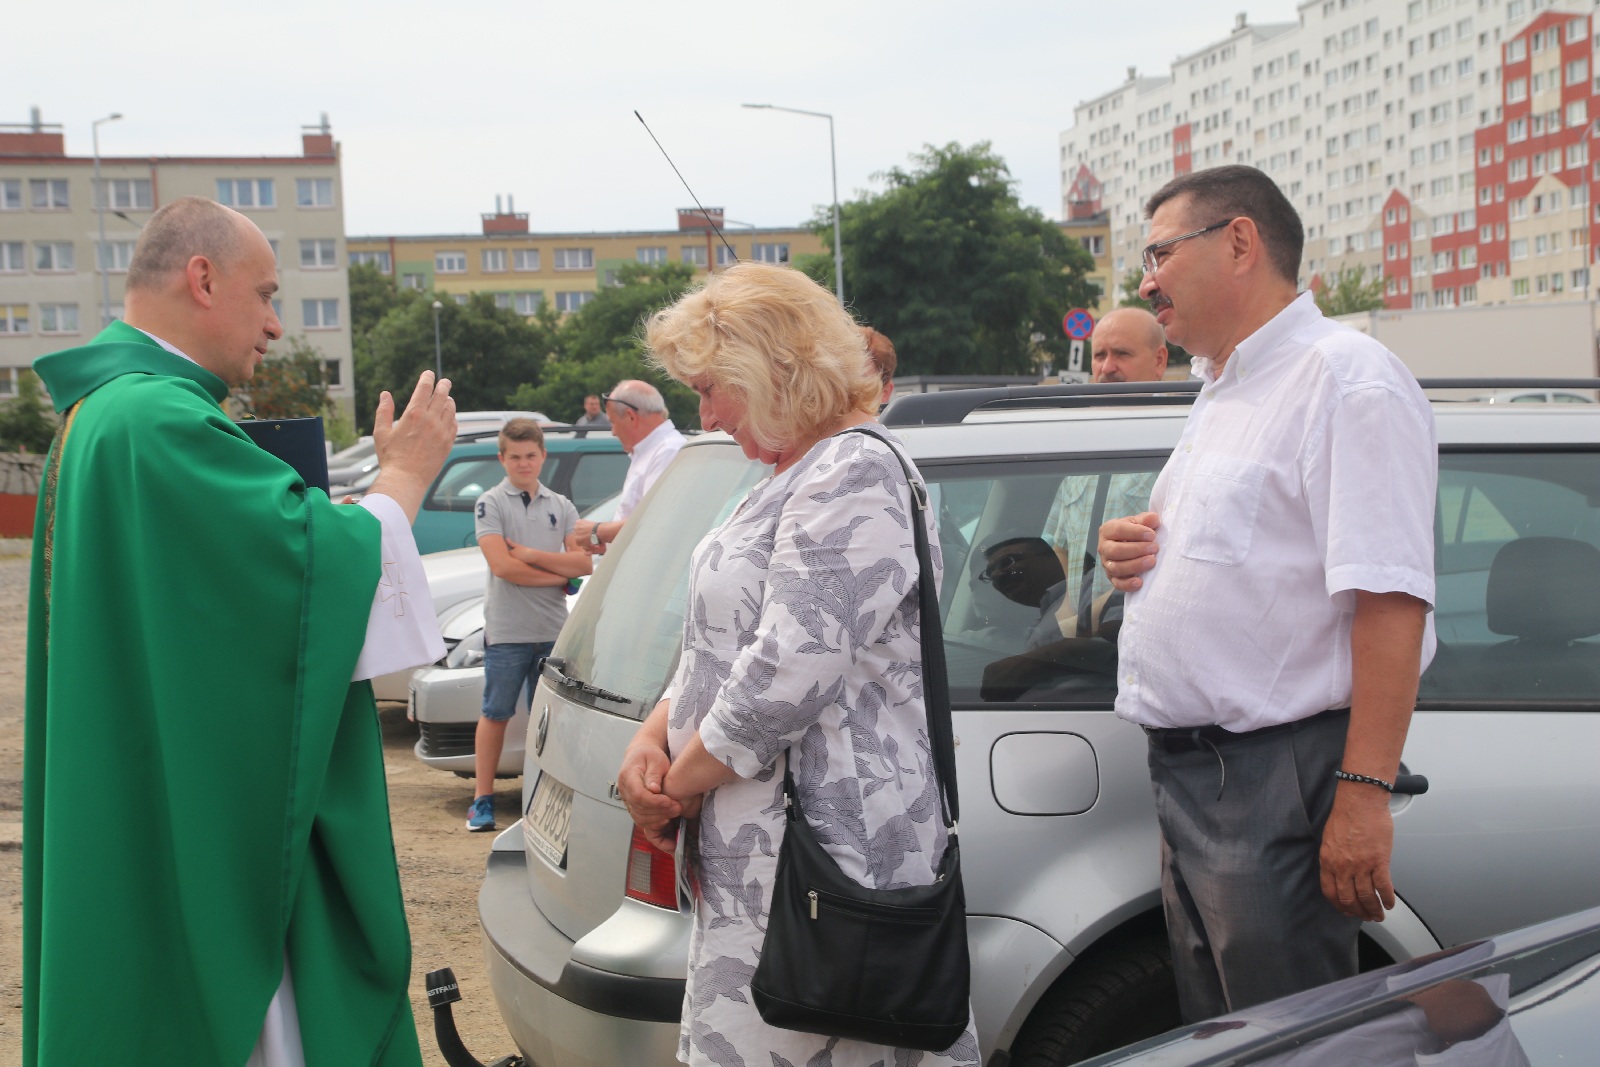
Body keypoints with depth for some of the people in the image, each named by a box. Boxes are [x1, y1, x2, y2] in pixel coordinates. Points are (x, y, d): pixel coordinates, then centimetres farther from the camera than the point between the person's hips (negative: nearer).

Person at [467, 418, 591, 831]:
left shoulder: (561, 507, 11)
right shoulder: (490, 504, 0)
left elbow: (583, 563, 1)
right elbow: (502, 566, -12)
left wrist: (531, 555, -10)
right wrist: (559, 575, -6)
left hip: (555, 630, 3)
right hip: (507, 630, -3)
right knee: (496, 716, 2)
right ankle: (482, 799, 8)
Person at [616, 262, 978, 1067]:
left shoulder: (853, 474, -15)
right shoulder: (793, 477, 18)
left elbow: (784, 677, -22)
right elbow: (723, 642, 23)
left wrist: (679, 784, -9)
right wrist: (651, 739, 5)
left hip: (822, 846, -10)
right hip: (757, 849, 10)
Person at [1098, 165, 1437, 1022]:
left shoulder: (1347, 378, -12)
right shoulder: (1222, 392, 19)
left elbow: (1389, 597, -21)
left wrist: (1364, 791, -26)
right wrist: (1127, 550, 9)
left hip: (1278, 784, -9)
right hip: (1188, 774, 10)